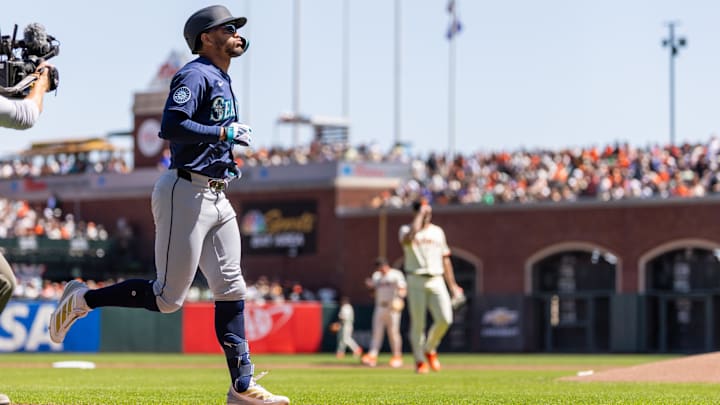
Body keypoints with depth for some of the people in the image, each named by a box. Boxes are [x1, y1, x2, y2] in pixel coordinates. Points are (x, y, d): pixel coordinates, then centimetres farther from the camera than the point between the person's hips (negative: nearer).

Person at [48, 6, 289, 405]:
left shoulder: (222, 80, 19)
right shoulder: (196, 75, -11)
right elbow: (171, 125, -25)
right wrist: (225, 133, -20)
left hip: (216, 198, 10)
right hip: (185, 194, -10)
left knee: (231, 290, 4)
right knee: (168, 297, -7)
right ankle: (81, 299, 9)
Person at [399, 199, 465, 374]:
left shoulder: (437, 231, 16)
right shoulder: (406, 229, 3)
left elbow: (445, 259, 19)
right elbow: (409, 238, -24)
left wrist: (452, 285, 16)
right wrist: (420, 214, -15)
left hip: (437, 281, 3)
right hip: (416, 281, -3)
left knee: (445, 319, -12)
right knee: (417, 323, -3)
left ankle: (429, 349, 12)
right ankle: (419, 361, 9)